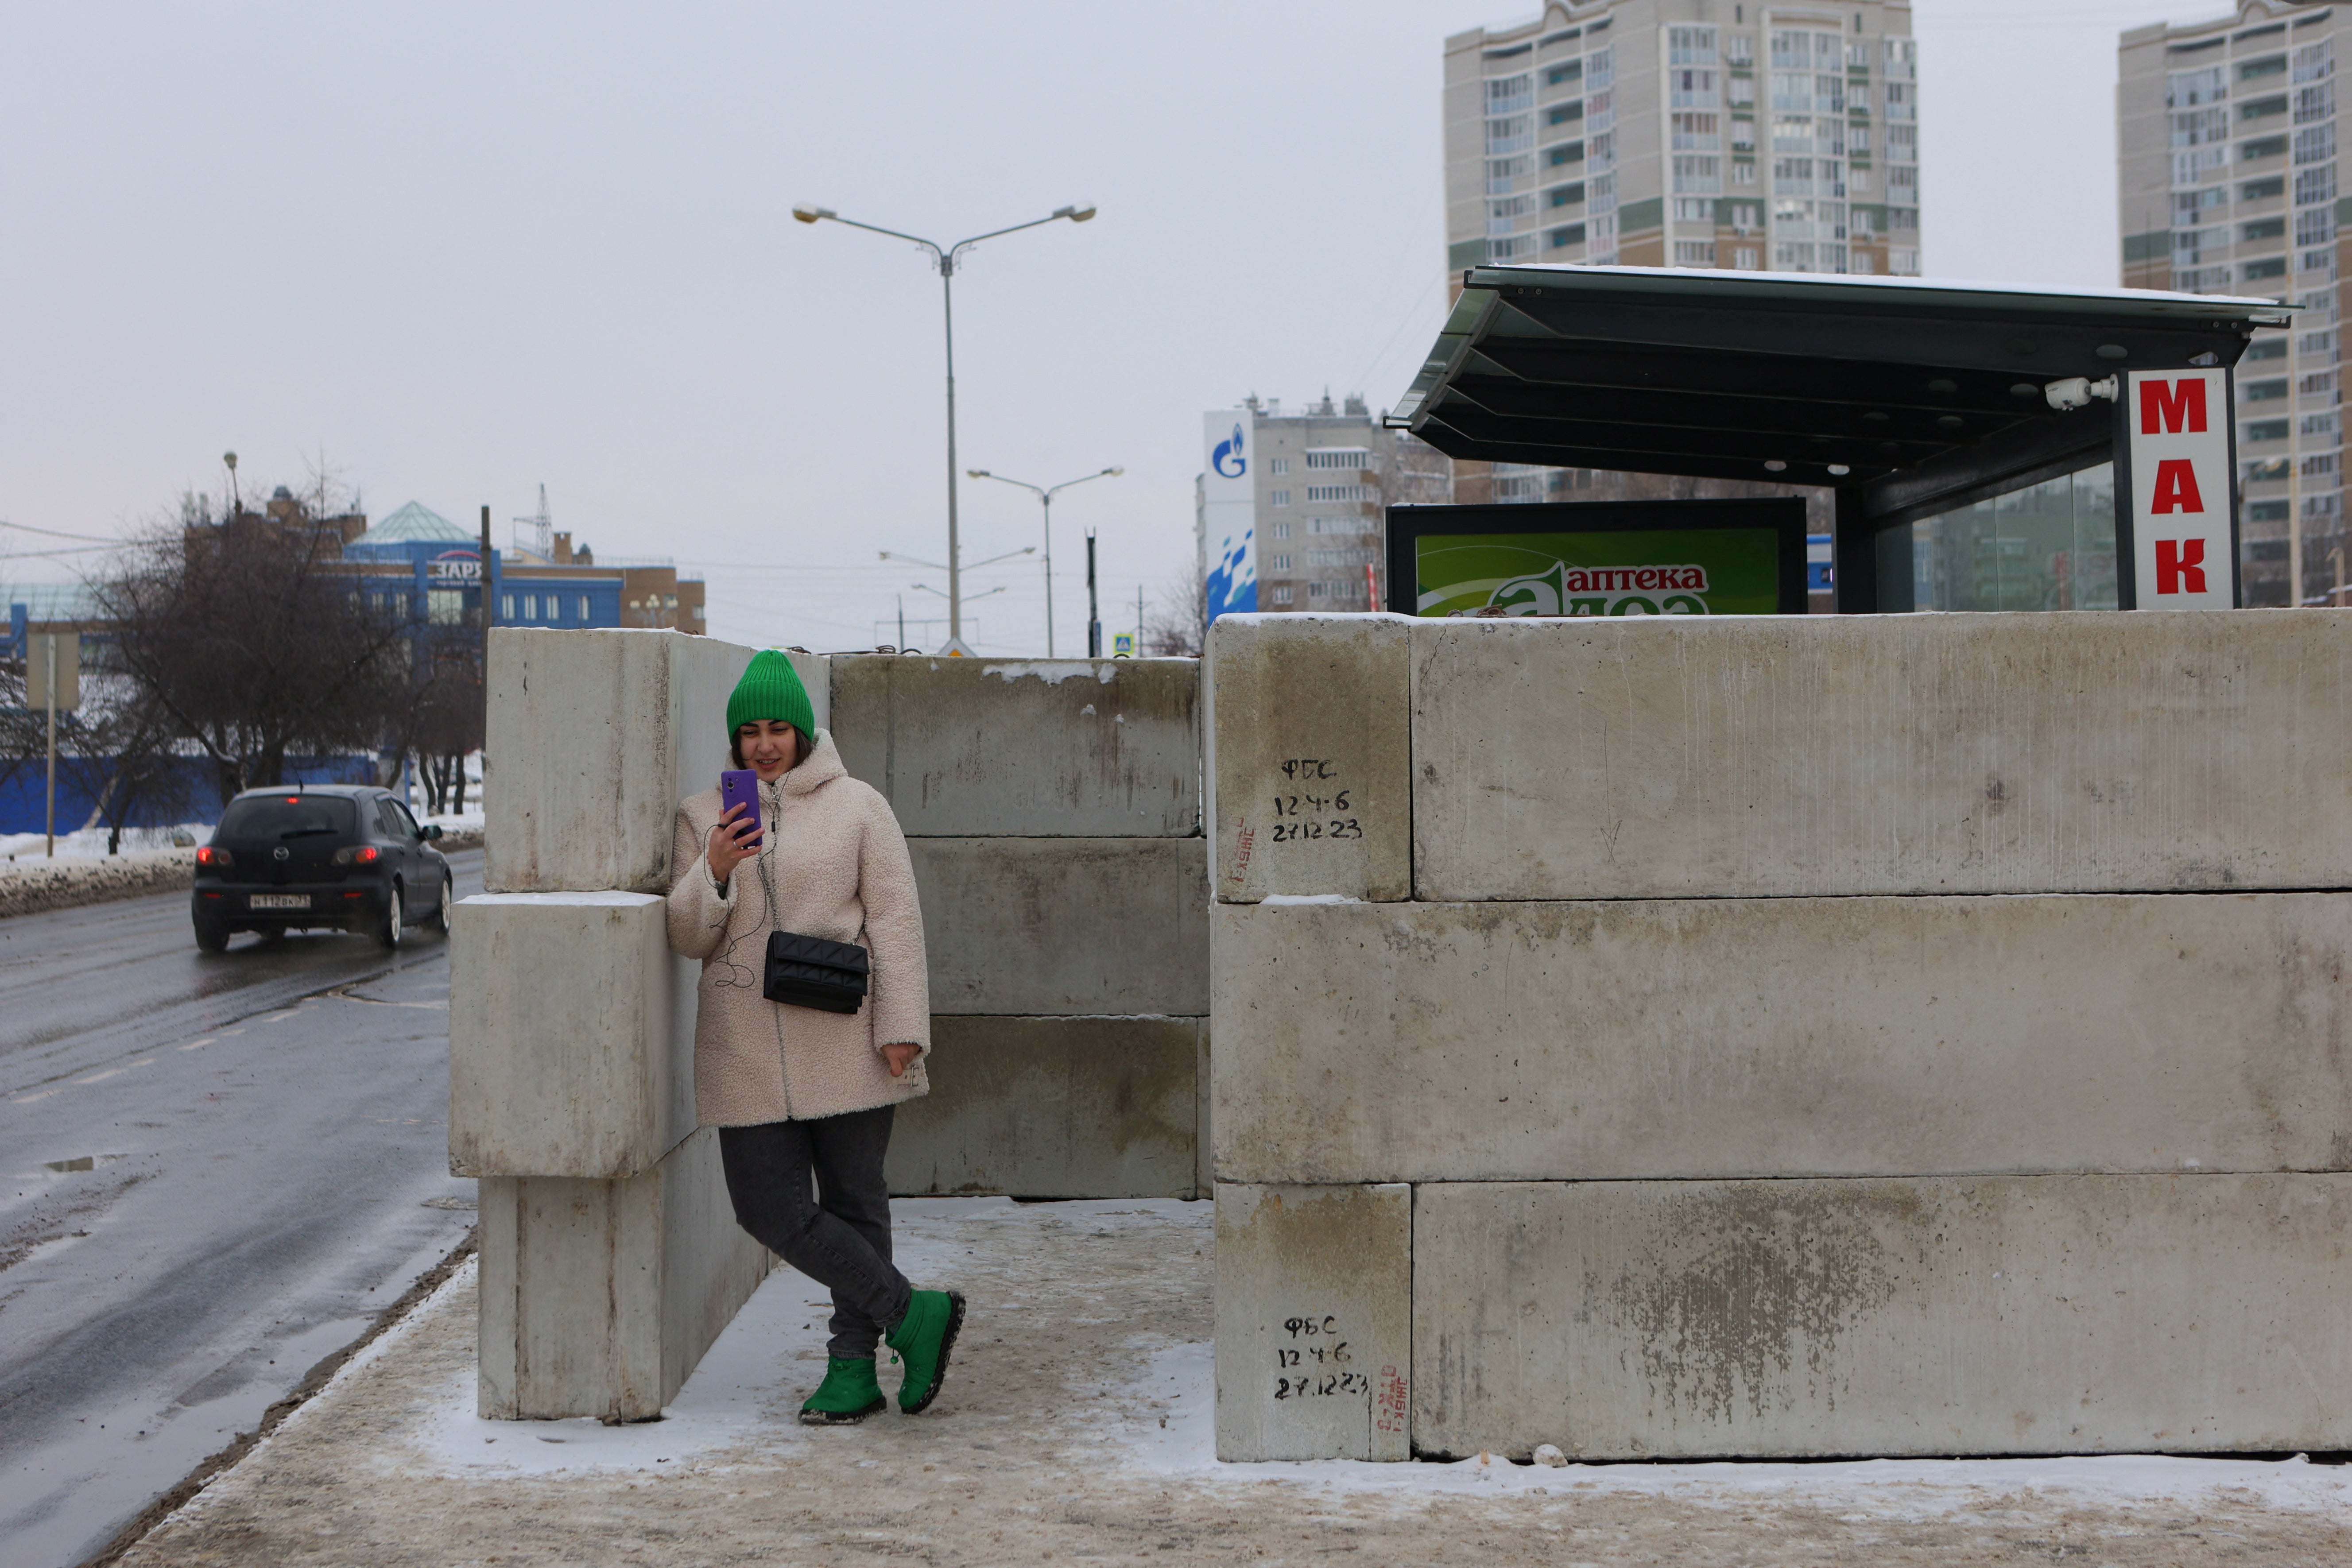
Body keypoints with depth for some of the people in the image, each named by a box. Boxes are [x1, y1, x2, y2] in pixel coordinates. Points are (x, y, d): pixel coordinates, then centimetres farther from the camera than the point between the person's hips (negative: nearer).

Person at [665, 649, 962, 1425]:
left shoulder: (857, 807, 3)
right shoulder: (703, 817, 10)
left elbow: (895, 922, 0)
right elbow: (687, 937, 6)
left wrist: (902, 1031, -8)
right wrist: (715, 870, -14)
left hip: (843, 1039, -2)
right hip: (748, 1047, 2)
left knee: (854, 1202, 4)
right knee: (768, 1205, -6)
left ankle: (854, 1366, 15)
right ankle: (913, 1316, 3)